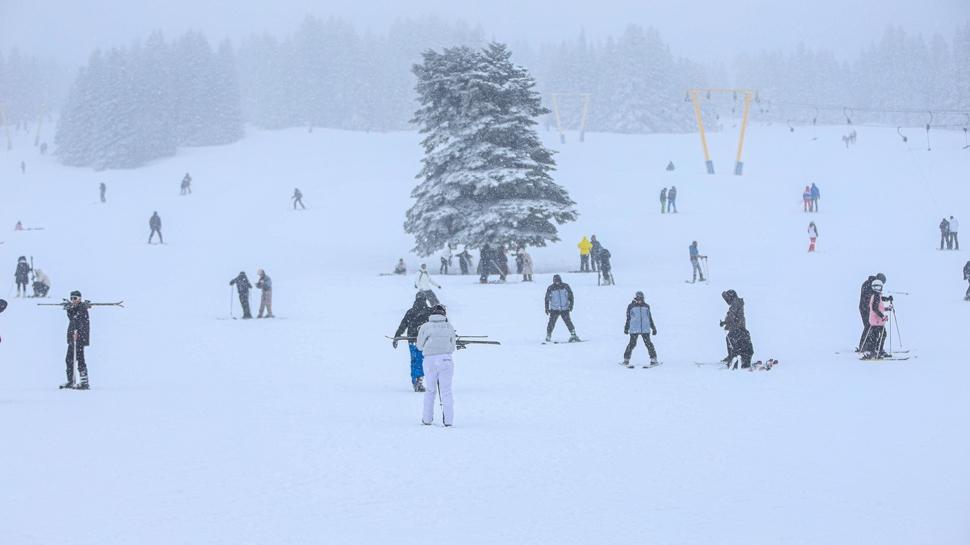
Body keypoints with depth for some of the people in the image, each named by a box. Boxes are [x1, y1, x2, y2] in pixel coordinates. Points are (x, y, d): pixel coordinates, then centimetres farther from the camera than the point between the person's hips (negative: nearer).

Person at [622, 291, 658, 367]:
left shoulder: (646, 306, 12)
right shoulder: (631, 306, 4)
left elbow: (650, 318, 20)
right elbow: (628, 318, 10)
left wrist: (653, 328, 21)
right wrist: (626, 328, 8)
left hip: (645, 329, 2)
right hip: (634, 330, -2)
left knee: (648, 343, -4)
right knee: (632, 343, -8)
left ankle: (653, 359, 3)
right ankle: (626, 359, 2)